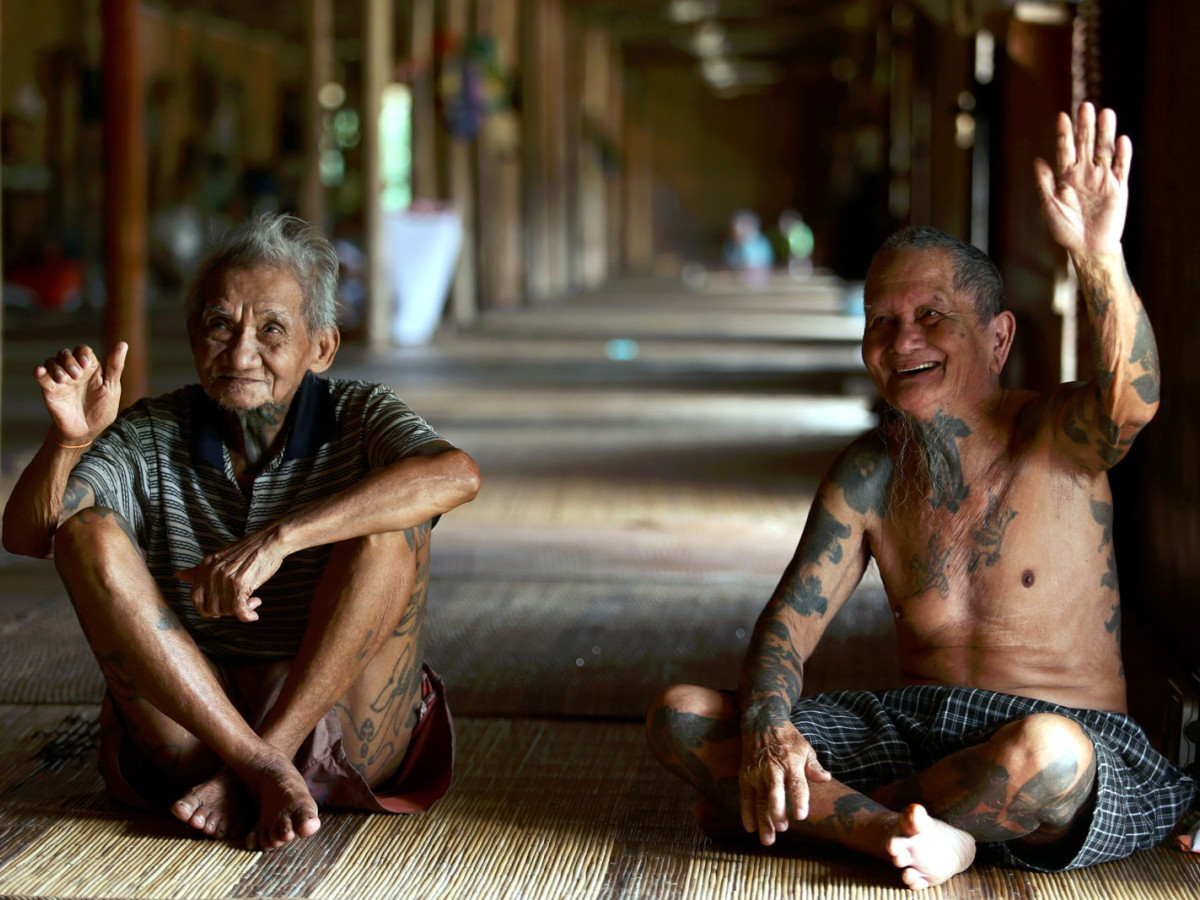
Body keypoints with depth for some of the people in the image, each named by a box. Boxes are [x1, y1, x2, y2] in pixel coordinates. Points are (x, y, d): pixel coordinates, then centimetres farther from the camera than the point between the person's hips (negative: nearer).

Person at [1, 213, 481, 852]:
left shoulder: (358, 417, -4)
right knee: (86, 530, -17)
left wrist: (279, 537, -35)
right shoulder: (150, 438, 3)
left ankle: (241, 777, -20)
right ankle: (267, 773, -25)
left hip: (345, 731, -1)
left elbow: (455, 476, -27)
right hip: (187, 724, 2)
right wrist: (69, 440, -29)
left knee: (384, 526, -22)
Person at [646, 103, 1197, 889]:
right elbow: (789, 625, 1)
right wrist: (766, 732, -22)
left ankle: (806, 811, -17)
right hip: (913, 728, 5)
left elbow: (1133, 400, -32)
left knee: (1047, 752, -44)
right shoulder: (870, 474, 5)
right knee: (678, 718, -12)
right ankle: (913, 836, -24)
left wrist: (1100, 258, -52)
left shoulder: (1059, 441, -8)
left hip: (1080, 738, -4)